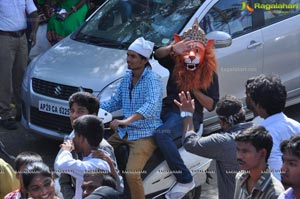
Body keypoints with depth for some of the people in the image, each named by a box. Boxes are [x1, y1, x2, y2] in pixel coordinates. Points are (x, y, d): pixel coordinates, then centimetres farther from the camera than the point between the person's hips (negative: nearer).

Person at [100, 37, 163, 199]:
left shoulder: (152, 79, -16)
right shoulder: (127, 77, 9)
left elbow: (151, 106, -33)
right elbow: (115, 101, 18)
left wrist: (126, 121, -45)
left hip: (145, 134, -8)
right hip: (125, 132, 8)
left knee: (131, 174, -25)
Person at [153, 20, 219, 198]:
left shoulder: (210, 73, 3)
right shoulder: (175, 63, 11)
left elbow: (211, 105, -1)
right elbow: (158, 55, -9)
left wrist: (194, 90, -12)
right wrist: (172, 48, -28)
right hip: (168, 110, 6)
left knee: (162, 134, -35)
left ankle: (185, 180, -30)